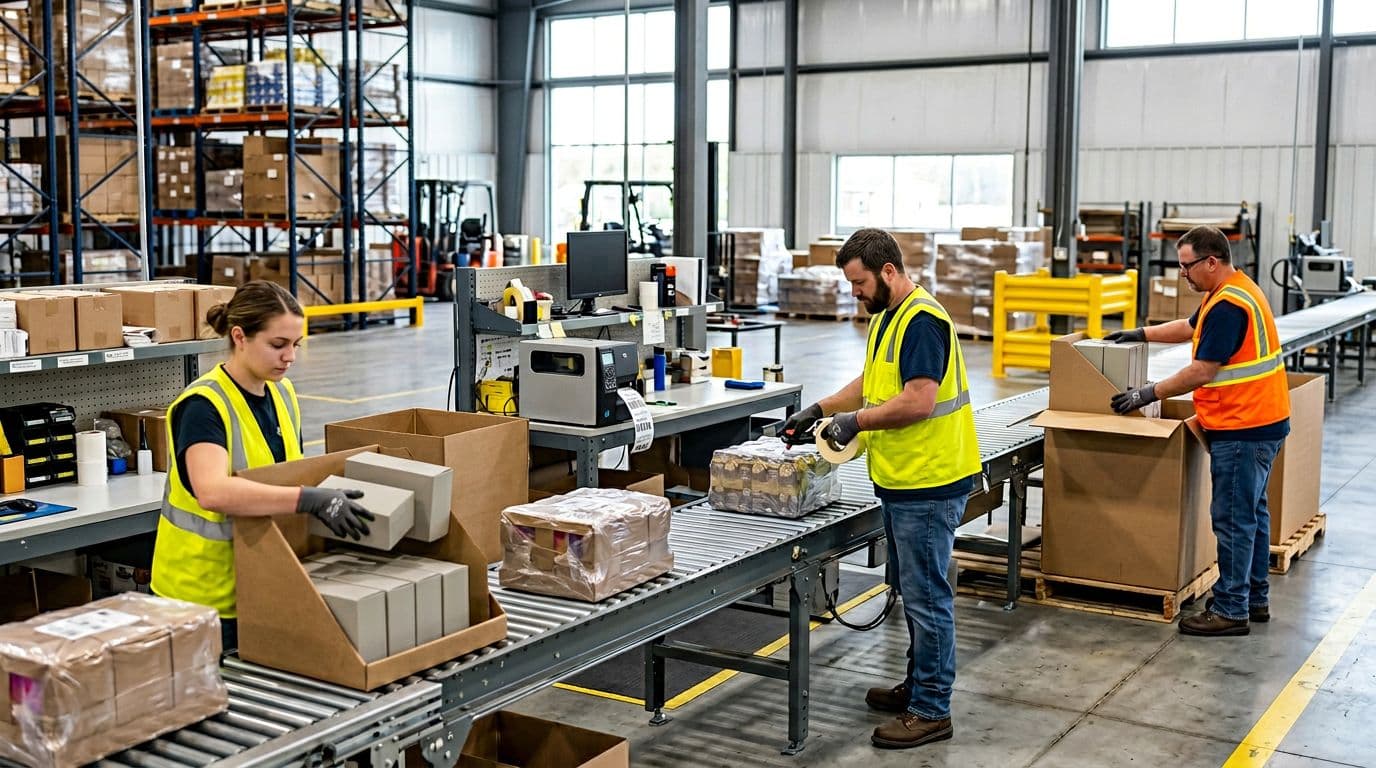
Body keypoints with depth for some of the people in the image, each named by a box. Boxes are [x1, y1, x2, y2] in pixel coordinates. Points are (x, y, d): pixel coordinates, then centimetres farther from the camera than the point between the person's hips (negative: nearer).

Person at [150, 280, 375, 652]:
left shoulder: (282, 392, 4)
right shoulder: (203, 405, -21)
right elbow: (213, 491, -38)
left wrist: (333, 484, 1)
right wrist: (310, 500, -43)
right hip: (205, 591, -7)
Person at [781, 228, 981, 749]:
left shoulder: (921, 322, -19)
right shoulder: (885, 317, 14)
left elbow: (918, 402, -25)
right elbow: (872, 383, 24)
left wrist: (857, 421, -15)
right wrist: (820, 409, 14)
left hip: (928, 486, -10)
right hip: (900, 482, 10)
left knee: (926, 596, -3)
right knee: (913, 591, 19)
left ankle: (932, 710, 6)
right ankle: (919, 684, 32)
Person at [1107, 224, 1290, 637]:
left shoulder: (1228, 306, -21)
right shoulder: (1235, 292, 13)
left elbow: (1203, 371, -21)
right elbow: (1192, 327, 29)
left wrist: (1150, 393, -13)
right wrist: (1141, 334, 25)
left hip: (1243, 429, -11)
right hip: (1259, 422, 11)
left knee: (1234, 518, -5)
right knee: (1252, 513, 17)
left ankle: (1230, 611, 1)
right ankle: (1255, 598, 27)